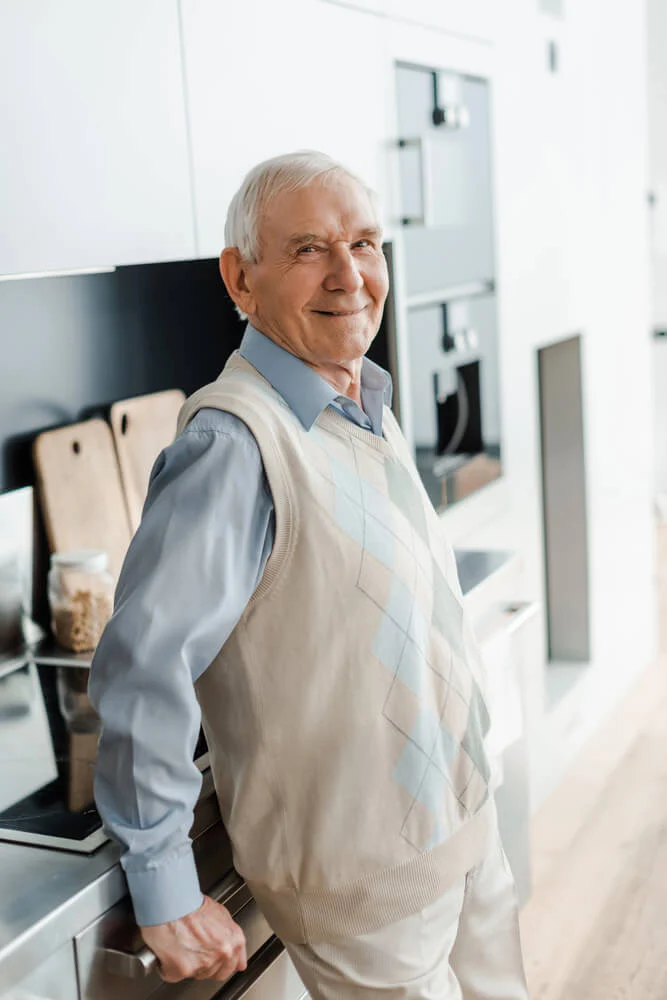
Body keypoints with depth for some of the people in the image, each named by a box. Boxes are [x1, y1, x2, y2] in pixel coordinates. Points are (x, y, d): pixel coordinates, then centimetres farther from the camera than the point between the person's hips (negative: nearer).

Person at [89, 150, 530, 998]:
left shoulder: (369, 411, 5)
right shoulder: (235, 442, -25)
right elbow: (141, 666, -29)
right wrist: (165, 894, -23)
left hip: (464, 826, 8)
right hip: (360, 876, -8)